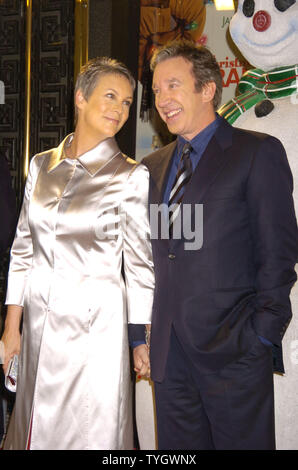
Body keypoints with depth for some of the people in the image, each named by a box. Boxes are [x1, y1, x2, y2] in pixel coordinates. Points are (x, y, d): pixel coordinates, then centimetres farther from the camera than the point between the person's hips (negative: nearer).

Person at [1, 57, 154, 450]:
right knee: (33, 430, 14)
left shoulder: (131, 176, -5)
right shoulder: (42, 165, 7)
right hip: (39, 326, 4)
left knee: (89, 432, 5)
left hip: (96, 326, -4)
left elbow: (140, 260, -2)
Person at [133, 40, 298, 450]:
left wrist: (263, 336, -12)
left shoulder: (258, 153, -3)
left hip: (233, 353, -5)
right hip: (168, 352, 6)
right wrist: (141, 335, 10)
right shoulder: (153, 166, 15)